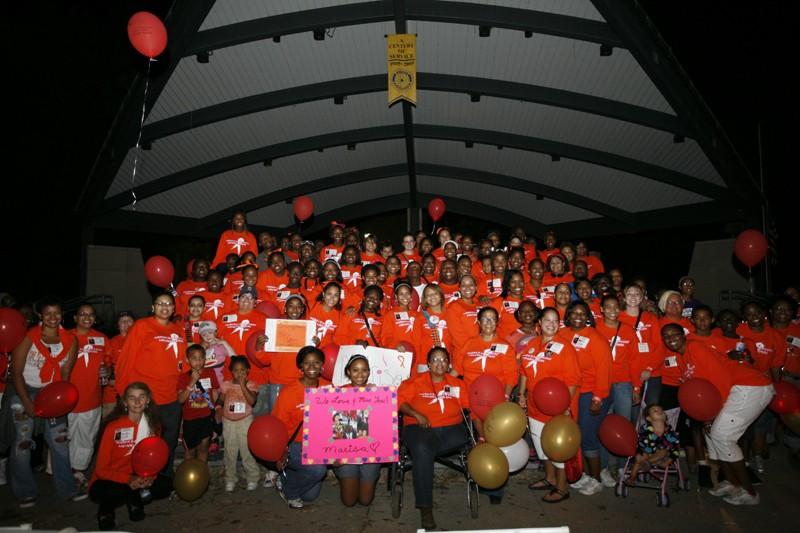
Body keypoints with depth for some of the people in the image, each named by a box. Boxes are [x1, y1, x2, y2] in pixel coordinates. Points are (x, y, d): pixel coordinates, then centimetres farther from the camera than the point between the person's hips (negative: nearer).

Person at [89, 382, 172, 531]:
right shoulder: (113, 427, -21)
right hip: (107, 481, -4)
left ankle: (133, 499, 6)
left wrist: (150, 476, -19)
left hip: (137, 478, 4)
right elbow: (101, 469, -16)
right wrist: (128, 479, -30)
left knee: (167, 484, -19)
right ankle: (107, 507, -2)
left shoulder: (153, 424, -7)